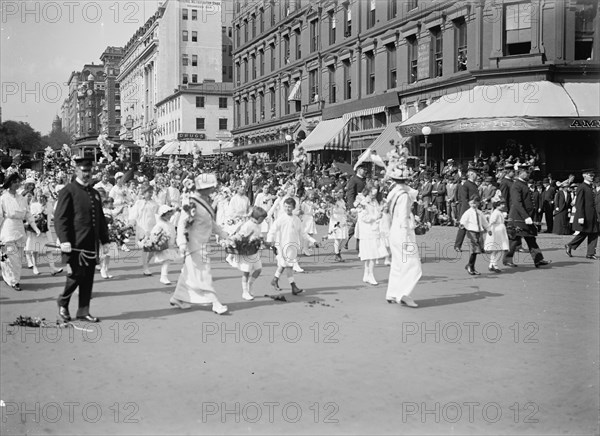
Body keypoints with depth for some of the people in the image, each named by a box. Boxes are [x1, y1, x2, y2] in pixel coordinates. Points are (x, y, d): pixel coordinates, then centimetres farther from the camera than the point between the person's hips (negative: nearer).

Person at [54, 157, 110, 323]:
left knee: (88, 278, 7)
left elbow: (101, 218, 21)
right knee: (78, 273, -8)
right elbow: (60, 218, -10)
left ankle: (83, 311, 16)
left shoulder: (95, 193, 17)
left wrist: (104, 240, 15)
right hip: (75, 243, -6)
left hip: (91, 244, 6)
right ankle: (63, 302, 18)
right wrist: (64, 240, -20)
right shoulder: (68, 191, -4)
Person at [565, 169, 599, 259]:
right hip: (585, 216, -8)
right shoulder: (581, 187, -11)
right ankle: (569, 246, 18)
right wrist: (580, 217, -21)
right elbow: (579, 203, -16)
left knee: (594, 233, 4)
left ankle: (591, 253, 7)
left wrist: (595, 216, 17)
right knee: (582, 234, 0)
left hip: (592, 216, 8)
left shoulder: (591, 187, 15)